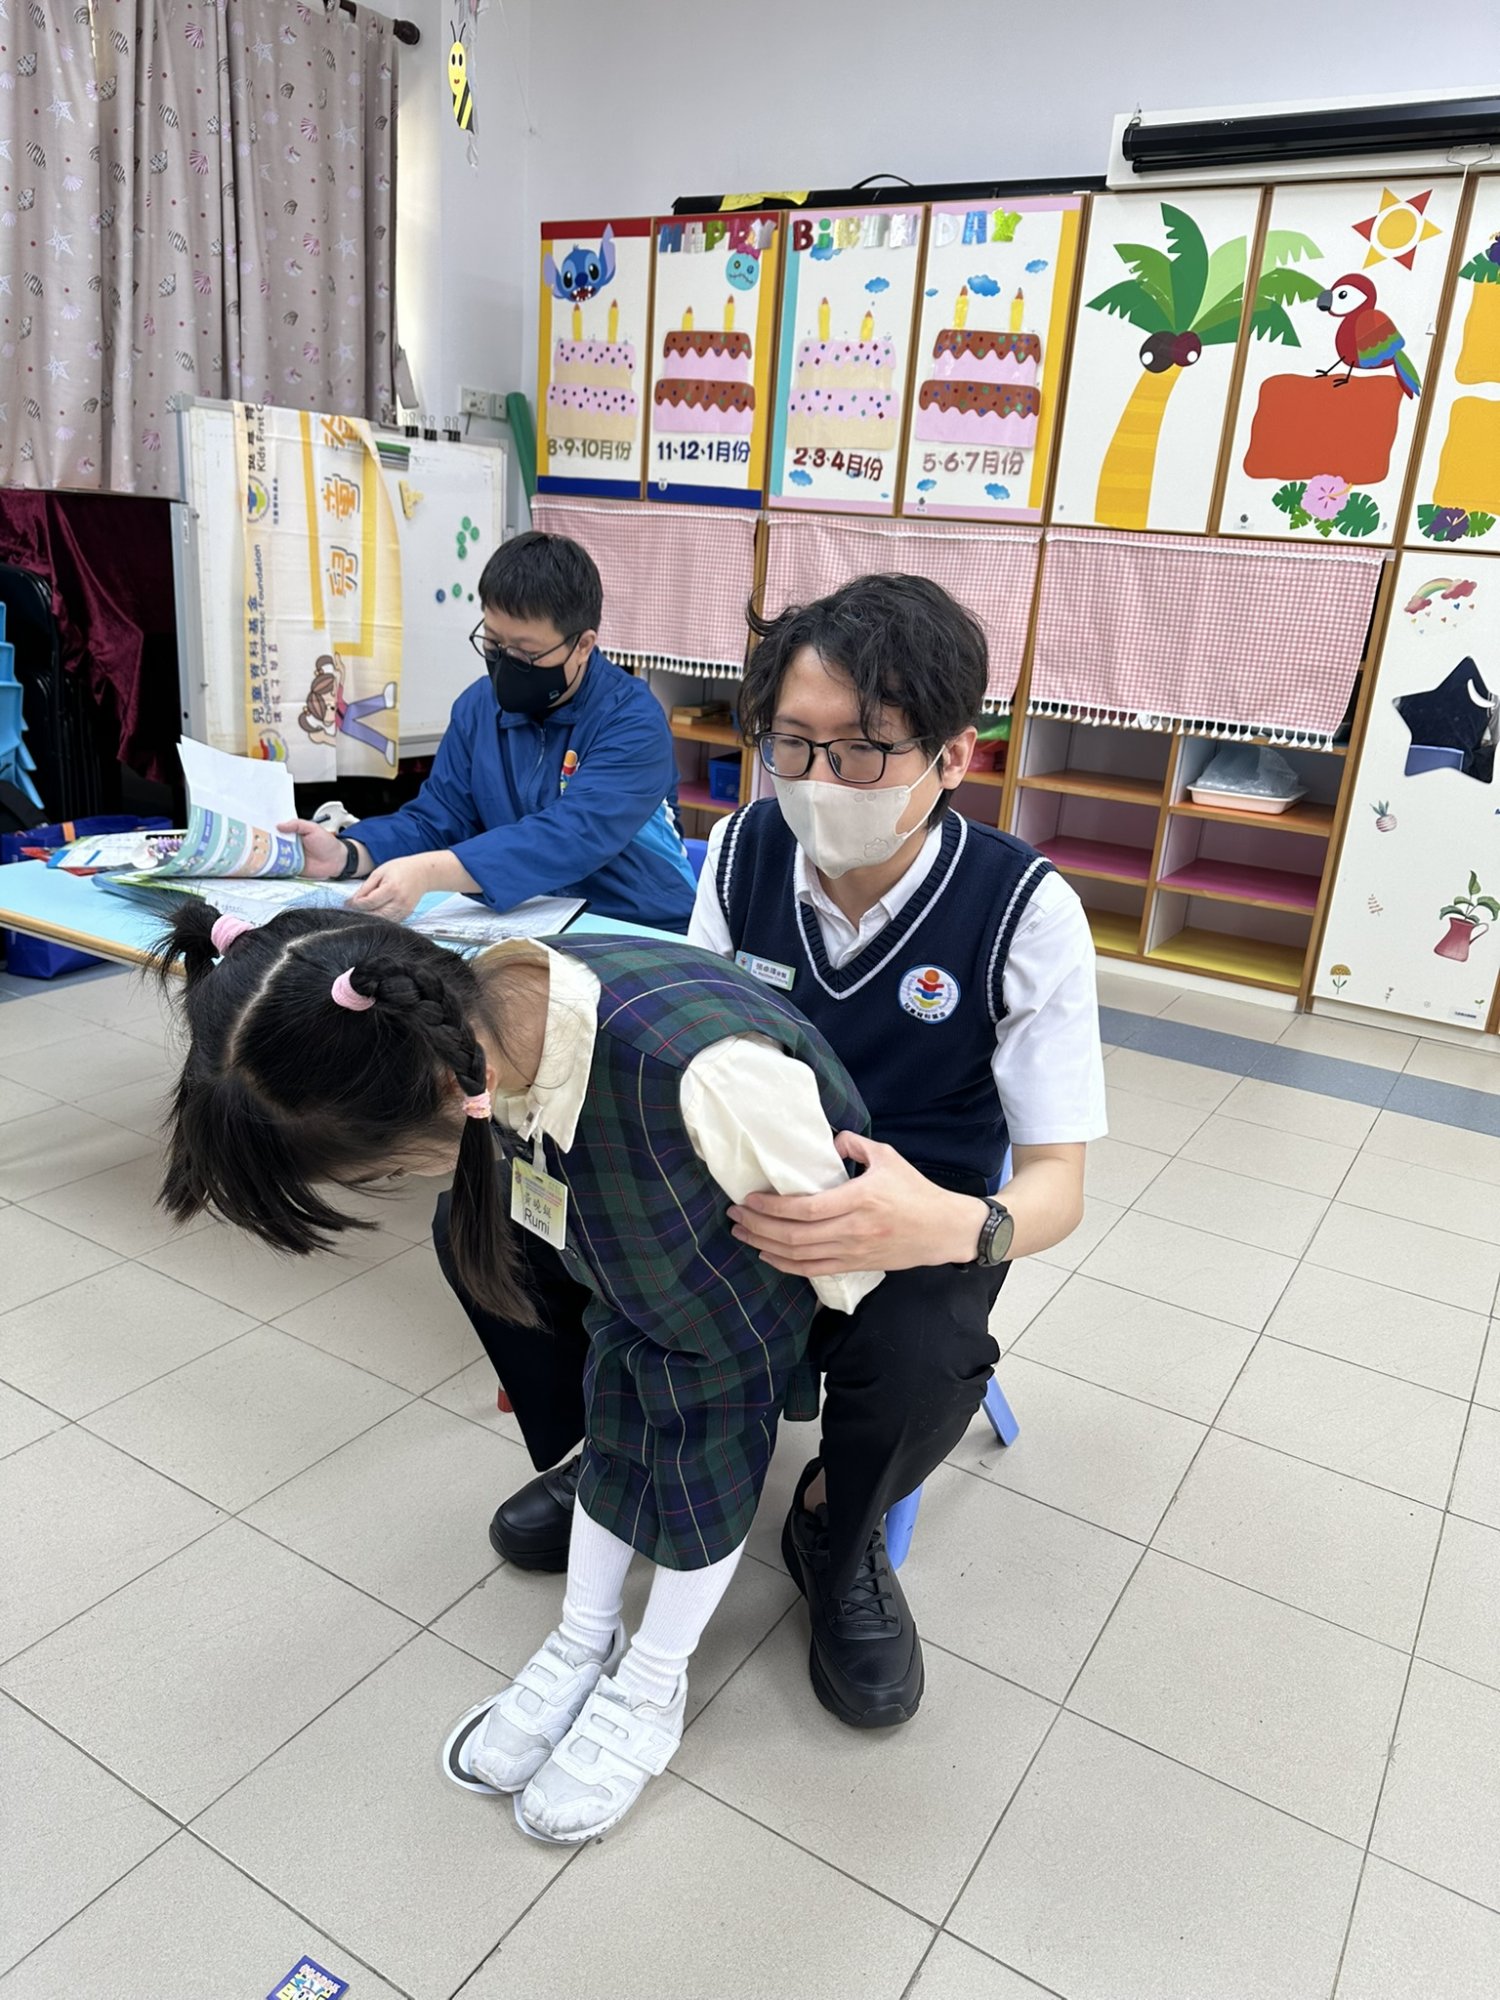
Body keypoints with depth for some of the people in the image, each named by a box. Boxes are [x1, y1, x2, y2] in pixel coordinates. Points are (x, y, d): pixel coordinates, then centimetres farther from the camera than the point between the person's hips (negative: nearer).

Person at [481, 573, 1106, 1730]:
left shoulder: (1024, 909, -19)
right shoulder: (743, 853, -7)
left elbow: (1057, 1183, -18)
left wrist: (951, 1227, -41)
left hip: (913, 1219, -3)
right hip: (734, 1195, 4)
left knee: (921, 1366, -37)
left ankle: (836, 1537, 3)